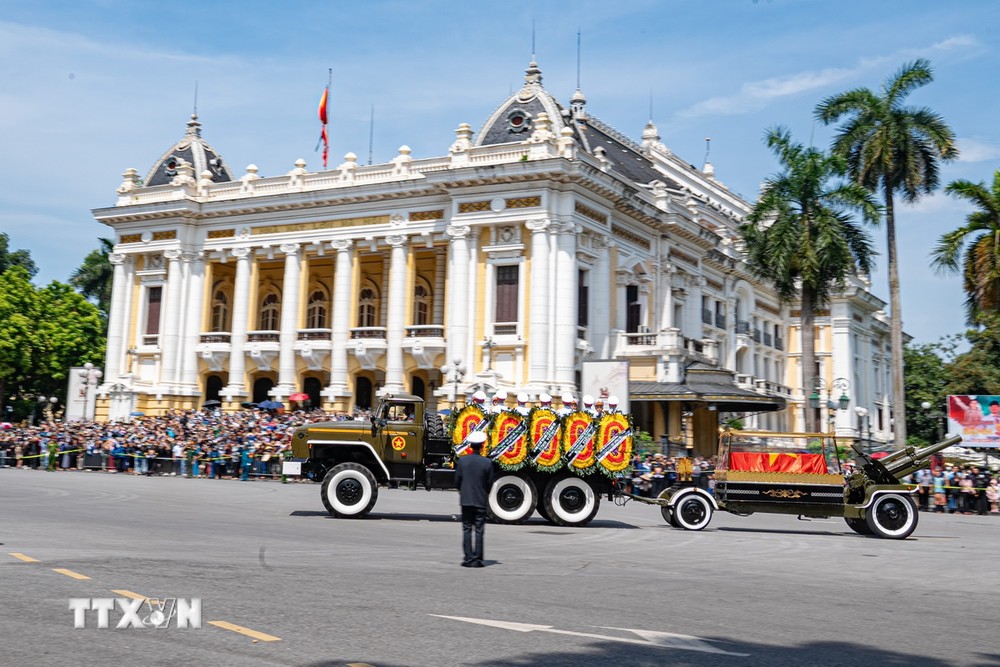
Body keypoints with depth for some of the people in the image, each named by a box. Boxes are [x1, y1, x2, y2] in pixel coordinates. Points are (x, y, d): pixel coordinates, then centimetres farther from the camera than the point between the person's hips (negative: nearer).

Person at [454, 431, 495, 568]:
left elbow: (457, 480, 0)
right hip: (481, 500, -1)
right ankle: (477, 559, 4)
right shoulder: (488, 463, -8)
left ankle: (468, 558, 5)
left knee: (467, 529, 8)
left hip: (465, 500, 1)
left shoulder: (462, 460, -5)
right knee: (479, 531, 4)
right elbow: (490, 483, -2)